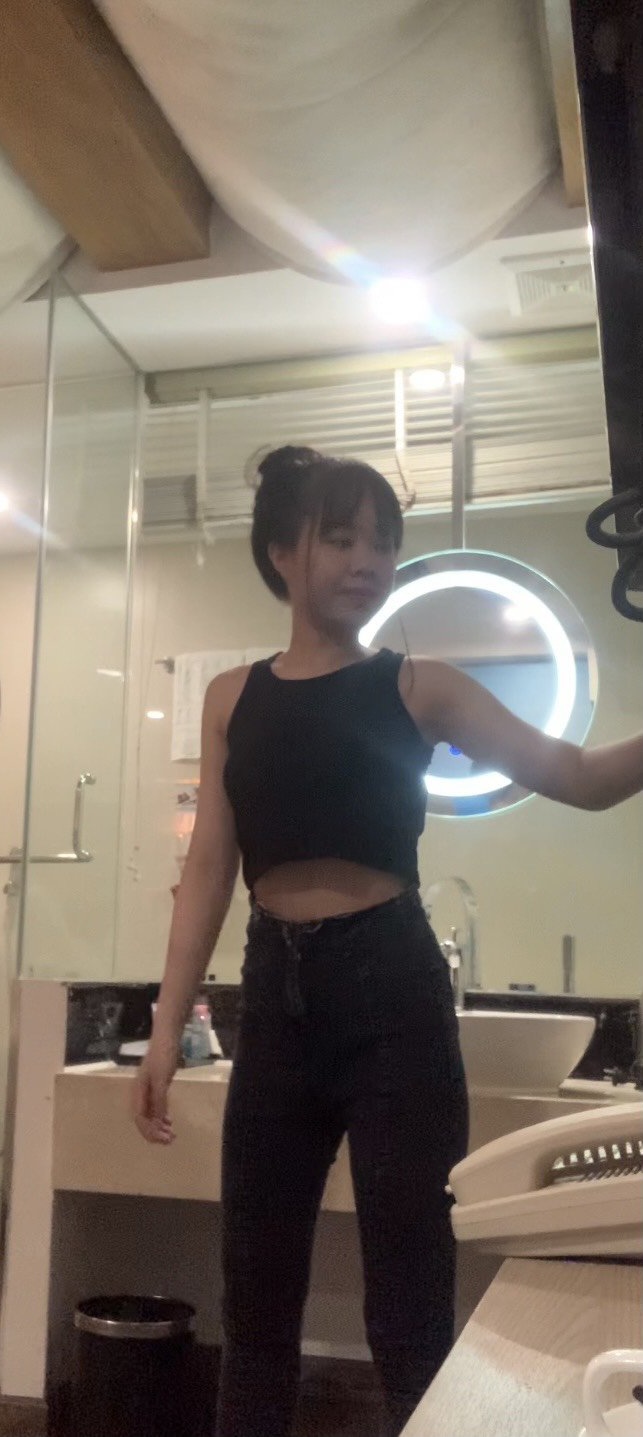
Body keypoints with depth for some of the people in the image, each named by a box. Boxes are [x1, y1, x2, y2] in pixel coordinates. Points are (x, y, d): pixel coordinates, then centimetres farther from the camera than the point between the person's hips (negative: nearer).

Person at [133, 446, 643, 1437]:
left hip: (391, 989, -2)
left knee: (409, 1303, 5)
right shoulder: (233, 698, 9)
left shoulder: (418, 687, 3)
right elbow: (210, 866, 6)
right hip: (275, 994, 3)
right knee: (256, 1298, 13)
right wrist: (168, 1024, 0)